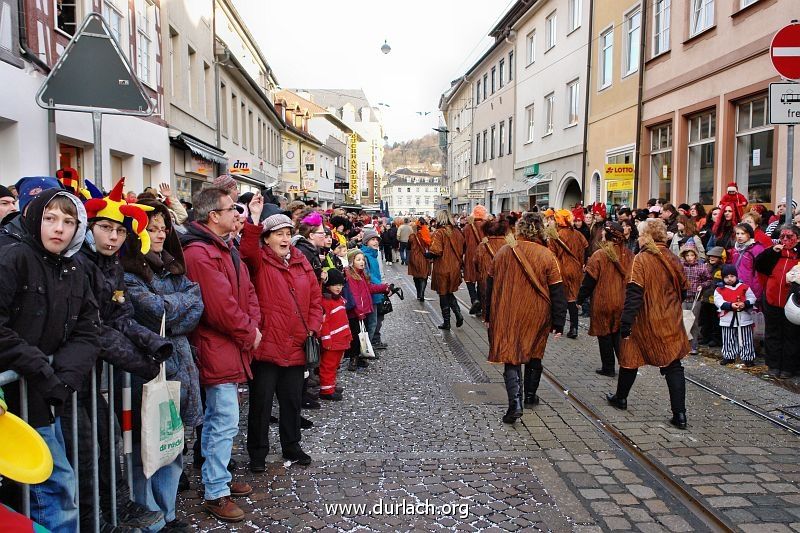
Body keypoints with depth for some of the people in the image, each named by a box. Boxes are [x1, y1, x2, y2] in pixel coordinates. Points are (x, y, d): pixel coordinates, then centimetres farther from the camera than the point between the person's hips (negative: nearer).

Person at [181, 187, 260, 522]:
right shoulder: (199, 254, -19)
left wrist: (252, 325, -2)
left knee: (217, 420, 20)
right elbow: (220, 307, -23)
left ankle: (217, 478, 34)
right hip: (216, 351, -10)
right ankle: (216, 494, 9)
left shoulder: (226, 248, 14)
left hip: (230, 348, 10)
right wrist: (249, 334, -10)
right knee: (225, 423, -4)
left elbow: (246, 291, 14)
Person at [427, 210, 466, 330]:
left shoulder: (439, 233, -16)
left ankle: (446, 322, 16)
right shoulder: (457, 232, 1)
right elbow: (462, 249, 7)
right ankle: (458, 314, 5)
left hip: (442, 269, -5)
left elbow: (435, 252, -23)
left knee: (443, 295, 8)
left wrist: (426, 254, -4)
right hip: (455, 269, 5)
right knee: (449, 293, 21)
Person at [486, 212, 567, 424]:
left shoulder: (504, 252, -3)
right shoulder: (547, 256, -8)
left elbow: (491, 285, 4)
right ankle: (530, 394, 36)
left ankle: (515, 401, -15)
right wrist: (558, 323, 0)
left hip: (507, 315, 0)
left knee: (511, 358, 2)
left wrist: (489, 315, 14)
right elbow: (557, 291, -7)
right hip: (537, 317, 1)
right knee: (534, 355, 21)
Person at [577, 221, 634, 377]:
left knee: (605, 335, 8)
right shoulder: (629, 255, 0)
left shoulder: (599, 256, -15)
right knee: (620, 334, 15)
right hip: (623, 303, 4)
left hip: (603, 303, -4)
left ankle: (608, 368, 16)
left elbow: (589, 281, -11)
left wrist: (580, 299, -1)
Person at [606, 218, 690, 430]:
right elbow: (683, 289, 12)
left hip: (645, 322, -4)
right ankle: (679, 414, 2)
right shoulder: (672, 259, 3)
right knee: (673, 366, 6)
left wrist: (626, 324, -18)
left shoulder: (642, 259, -14)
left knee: (631, 358, 15)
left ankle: (620, 397, 32)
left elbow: (634, 294, -19)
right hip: (671, 323, 4)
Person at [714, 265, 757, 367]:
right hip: (727, 319, 0)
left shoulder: (744, 287, 3)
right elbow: (719, 302, -10)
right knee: (728, 340, 10)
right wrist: (730, 305, -24)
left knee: (745, 340, 5)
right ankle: (728, 356, 22)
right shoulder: (719, 290, 1)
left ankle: (748, 358, 12)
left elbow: (752, 299, 1)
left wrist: (745, 304, -19)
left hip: (744, 318, 0)